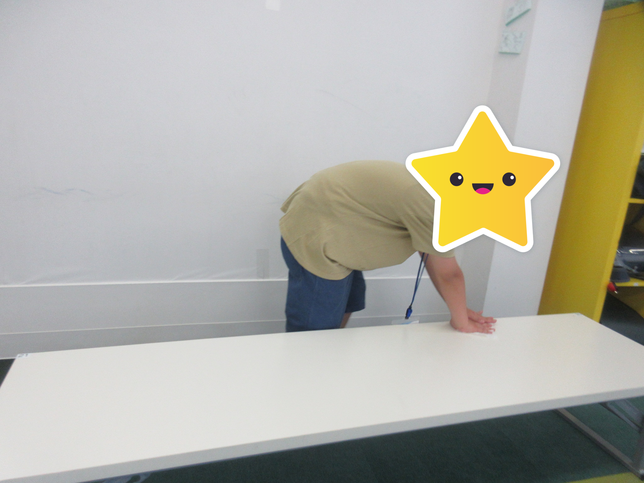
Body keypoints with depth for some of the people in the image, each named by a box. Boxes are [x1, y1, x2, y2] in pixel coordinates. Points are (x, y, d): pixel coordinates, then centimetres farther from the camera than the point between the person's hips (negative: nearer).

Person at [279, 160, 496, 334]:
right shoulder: (435, 205, -23)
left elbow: (433, 259, 9)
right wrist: (462, 323, 1)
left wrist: (459, 310, 11)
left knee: (347, 305, 23)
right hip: (314, 239, -10)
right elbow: (449, 274, -14)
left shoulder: (429, 190, 8)